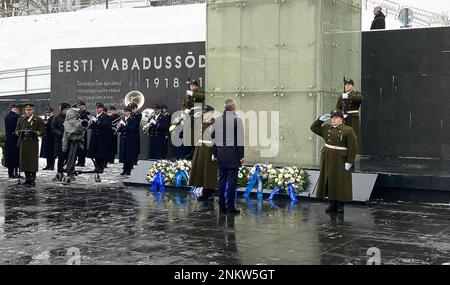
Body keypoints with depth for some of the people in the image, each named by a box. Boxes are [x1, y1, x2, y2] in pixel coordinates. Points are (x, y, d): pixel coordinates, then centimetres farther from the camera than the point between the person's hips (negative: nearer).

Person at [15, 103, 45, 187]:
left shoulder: (38, 120, 5)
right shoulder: (20, 119, 15)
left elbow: (41, 132, 1)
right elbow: (17, 130, 15)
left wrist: (37, 132, -19)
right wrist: (19, 132, -7)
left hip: (33, 143, -3)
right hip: (23, 143, 3)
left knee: (33, 161, -7)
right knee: (24, 161, 3)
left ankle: (32, 180, -2)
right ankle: (27, 179, 14)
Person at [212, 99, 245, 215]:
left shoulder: (218, 120, 6)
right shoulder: (237, 120, -8)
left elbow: (214, 138, 10)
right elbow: (240, 139, -9)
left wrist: (215, 154, 17)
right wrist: (241, 155, -4)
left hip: (221, 153, 5)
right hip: (233, 153, -5)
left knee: (222, 179, 10)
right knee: (232, 179, -1)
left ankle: (222, 206, 13)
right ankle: (230, 206, 0)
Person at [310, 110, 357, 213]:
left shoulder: (348, 130, -9)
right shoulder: (326, 128, 7)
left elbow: (352, 147, -11)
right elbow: (313, 127, 17)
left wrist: (349, 162, -16)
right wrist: (322, 119, 3)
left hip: (340, 160, -5)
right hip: (328, 159, 5)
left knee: (340, 182, 0)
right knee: (330, 181, 8)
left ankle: (340, 205, 10)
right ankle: (332, 204, 16)